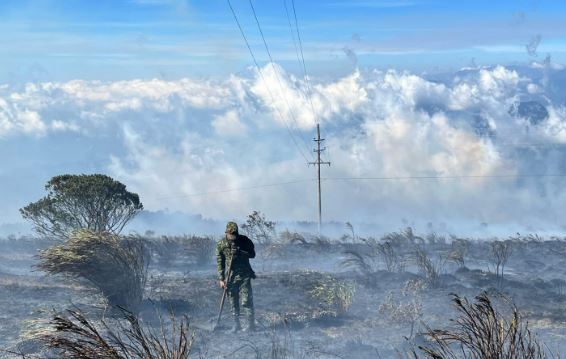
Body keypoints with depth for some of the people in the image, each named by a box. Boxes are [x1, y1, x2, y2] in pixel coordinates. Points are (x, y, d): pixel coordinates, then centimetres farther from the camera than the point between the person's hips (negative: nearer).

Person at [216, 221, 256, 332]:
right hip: (231, 276, 2)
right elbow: (220, 263, 1)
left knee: (246, 301, -9)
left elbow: (252, 254, -1)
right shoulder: (221, 245, -2)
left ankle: (251, 324, -4)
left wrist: (239, 252, -17)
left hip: (244, 274, -2)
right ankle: (236, 324, 14)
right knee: (233, 302, 5)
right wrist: (221, 279, -5)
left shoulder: (244, 240, -4)